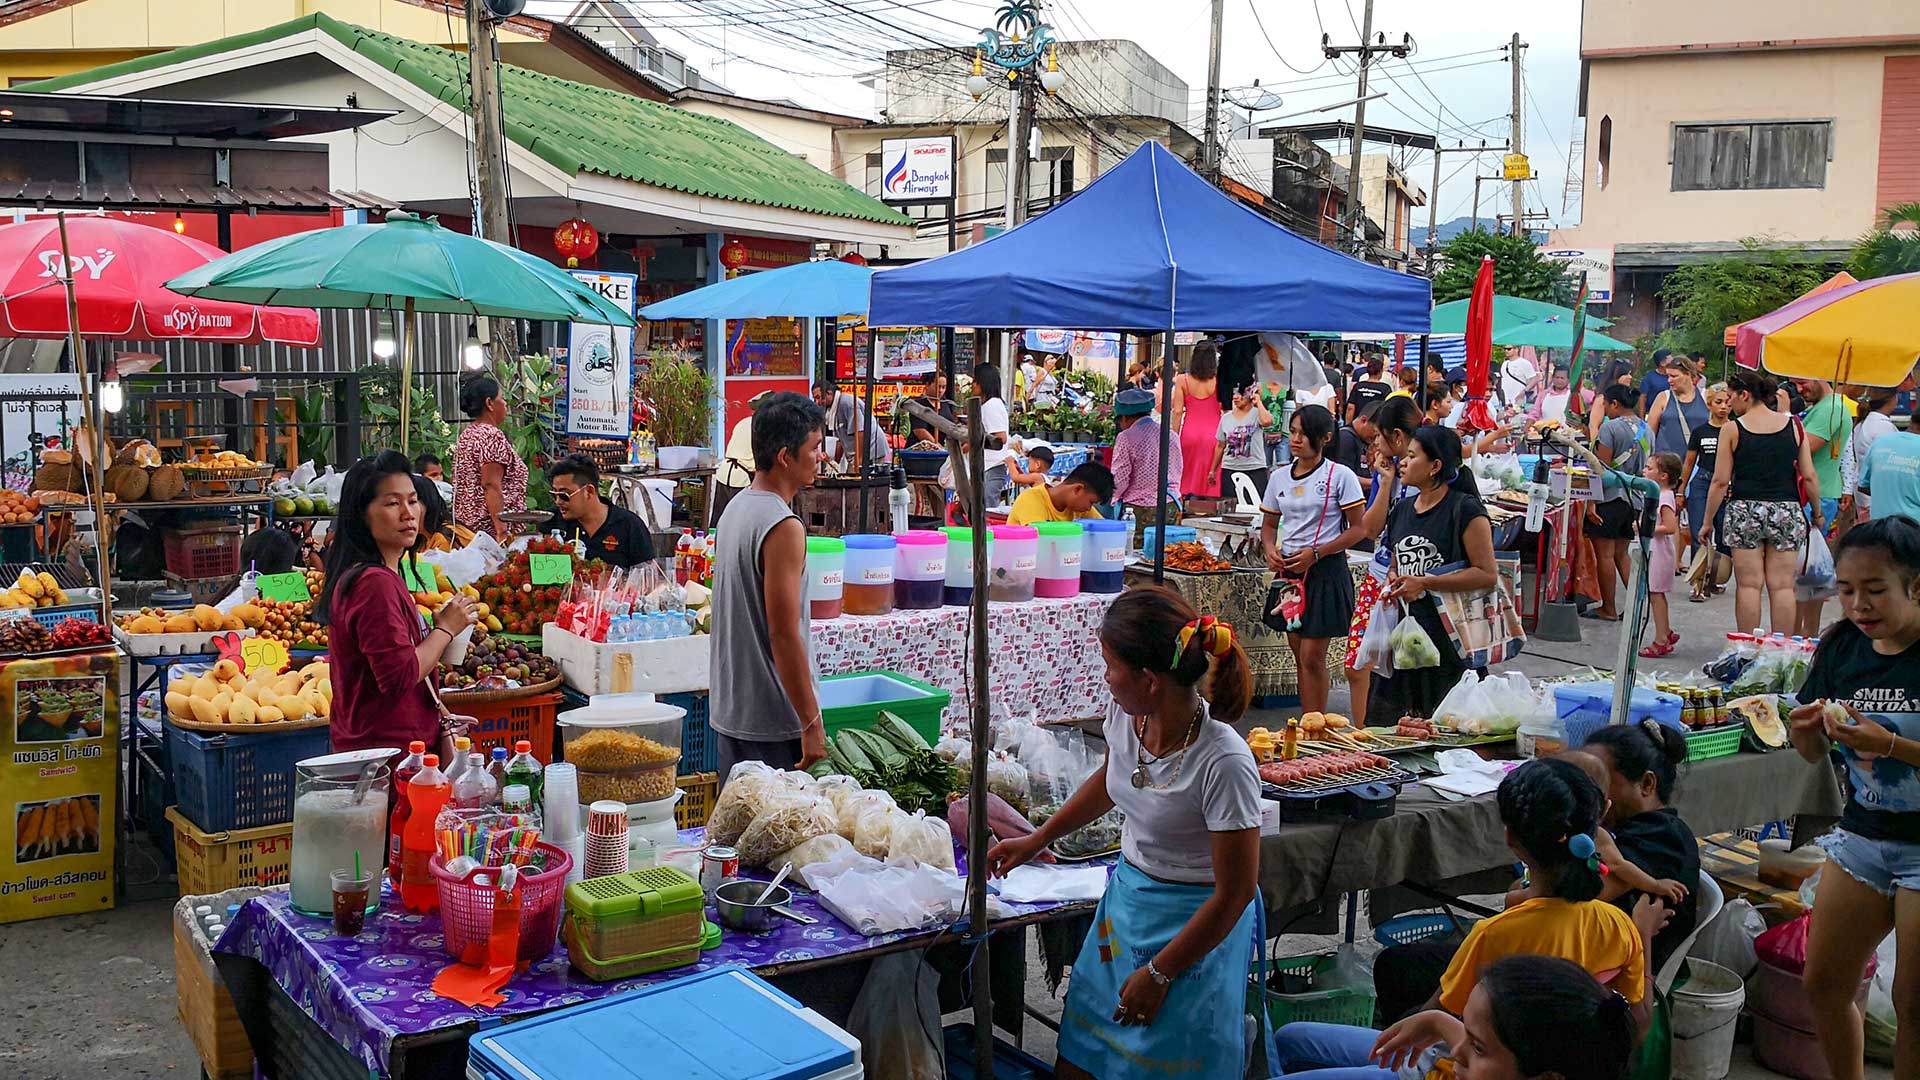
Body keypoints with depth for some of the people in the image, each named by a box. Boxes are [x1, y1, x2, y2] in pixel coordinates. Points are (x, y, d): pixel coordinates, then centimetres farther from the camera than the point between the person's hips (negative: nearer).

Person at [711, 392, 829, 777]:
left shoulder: (735, 508, 10)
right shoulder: (784, 528, -19)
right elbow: (784, 634, -22)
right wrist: (812, 724, -17)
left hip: (731, 711, 10)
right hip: (772, 722, -9)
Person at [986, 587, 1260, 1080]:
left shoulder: (1223, 763, -30)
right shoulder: (1125, 715, -11)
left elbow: (1235, 892, -20)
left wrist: (1159, 974, -14)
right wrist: (1037, 839, 16)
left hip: (1196, 926, -6)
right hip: (1125, 897, 6)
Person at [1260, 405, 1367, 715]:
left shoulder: (1340, 476, -7)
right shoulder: (1280, 477, 9)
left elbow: (1358, 529, -8)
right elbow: (1269, 524, 18)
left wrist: (1315, 553, -17)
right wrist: (1270, 549, -4)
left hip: (1325, 572, -6)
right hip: (1289, 573, 6)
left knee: (1312, 657, -8)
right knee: (1300, 657, 10)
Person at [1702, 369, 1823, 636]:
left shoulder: (1732, 429, -2)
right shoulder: (1792, 426, 5)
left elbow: (1720, 481, -2)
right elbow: (1809, 477, 5)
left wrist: (1708, 521, 6)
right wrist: (1818, 513, 17)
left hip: (1745, 510, -2)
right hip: (1787, 511, 2)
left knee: (1748, 585, 3)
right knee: (1782, 586, 5)